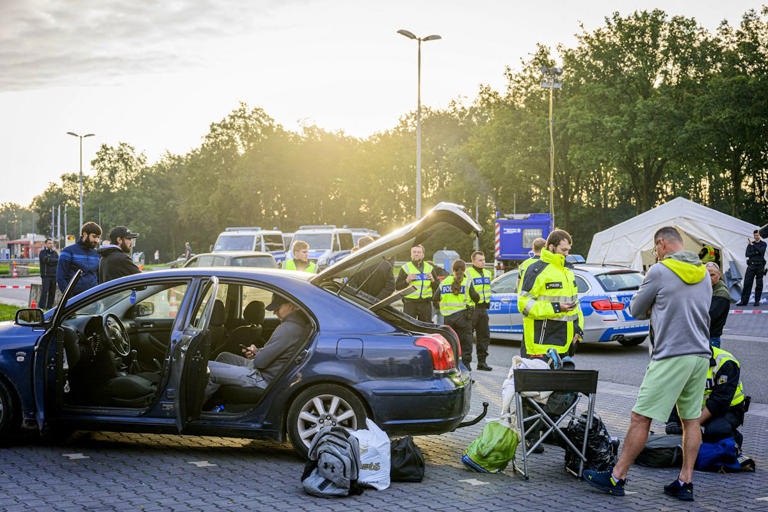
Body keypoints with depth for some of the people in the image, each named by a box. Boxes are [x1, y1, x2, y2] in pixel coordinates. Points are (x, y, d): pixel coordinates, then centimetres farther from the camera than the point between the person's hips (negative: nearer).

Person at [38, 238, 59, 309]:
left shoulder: (54, 252, 17)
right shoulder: (43, 252, 1)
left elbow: (58, 261, 6)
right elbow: (46, 259, -15)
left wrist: (50, 260, -8)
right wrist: (55, 260, -8)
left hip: (54, 275, 5)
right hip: (46, 275, -5)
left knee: (52, 292, 5)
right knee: (44, 291, -11)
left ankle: (49, 306, 11)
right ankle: (41, 306, -10)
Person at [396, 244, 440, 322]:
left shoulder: (430, 268, 13)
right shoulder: (405, 268, 4)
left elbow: (437, 287, 11)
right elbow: (397, 287, 0)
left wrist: (433, 280, -8)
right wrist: (407, 281, -15)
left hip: (426, 304, 3)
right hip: (410, 303, -3)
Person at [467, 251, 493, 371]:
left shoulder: (487, 273, 16)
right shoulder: (467, 273, -8)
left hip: (483, 308, 7)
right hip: (471, 308, -7)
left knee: (484, 335, 9)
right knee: (467, 335, -5)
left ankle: (482, 362, 17)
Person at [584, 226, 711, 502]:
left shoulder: (659, 271, -7)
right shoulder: (704, 273, 13)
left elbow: (636, 310, 1)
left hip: (671, 355, -7)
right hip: (701, 355, 7)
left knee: (640, 418, -3)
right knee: (691, 419, 11)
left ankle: (617, 477, 1)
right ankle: (685, 482, 12)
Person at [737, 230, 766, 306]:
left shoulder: (763, 244, 8)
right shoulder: (750, 244, 12)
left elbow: (761, 251, -11)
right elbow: (747, 254, 2)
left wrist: (753, 245, -8)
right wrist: (756, 253, -10)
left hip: (760, 266, -1)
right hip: (751, 265, 1)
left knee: (759, 284, -1)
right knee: (747, 283, -6)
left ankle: (757, 301, 6)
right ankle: (744, 301, -5)